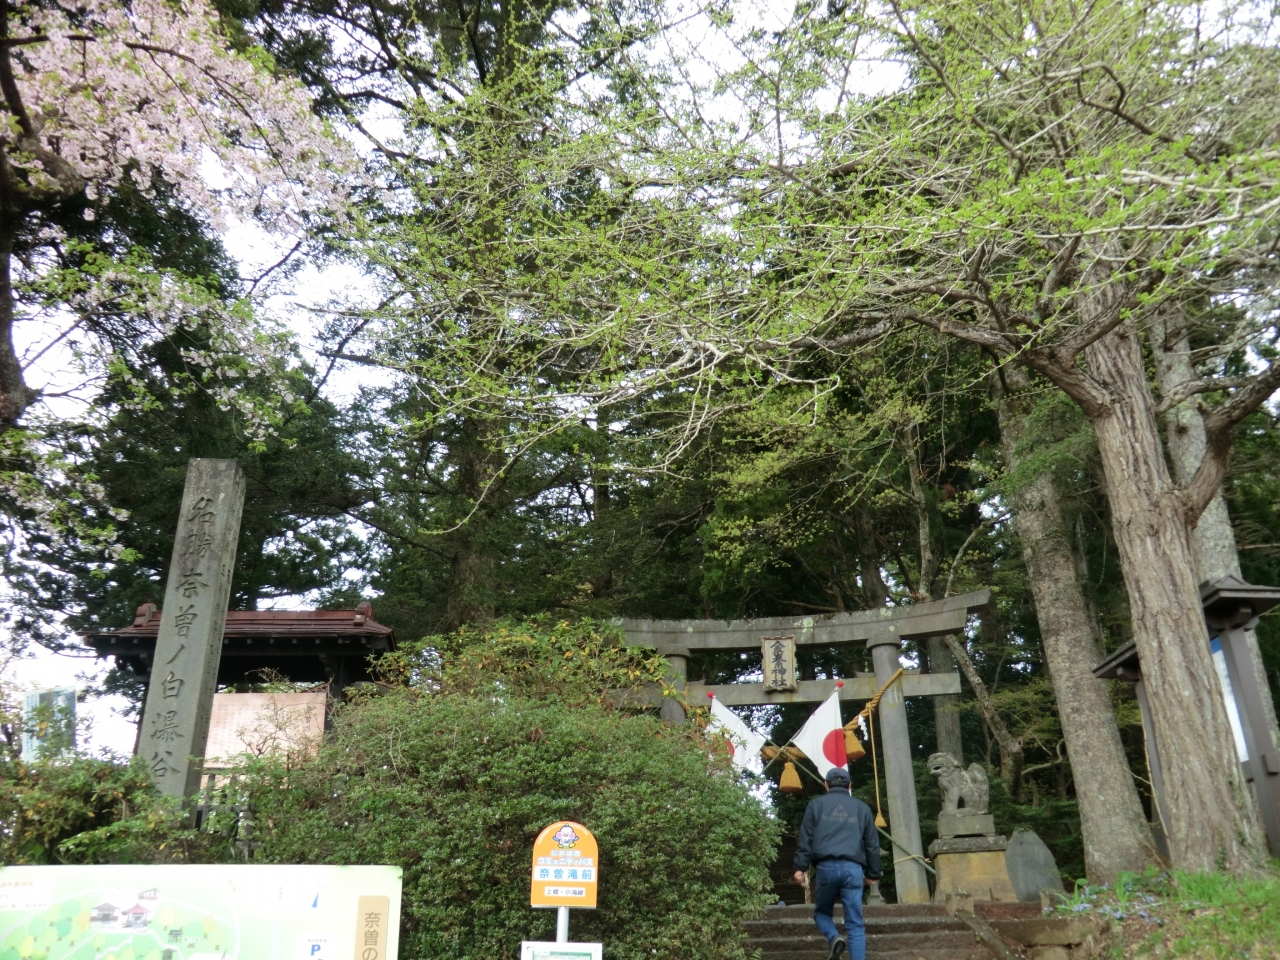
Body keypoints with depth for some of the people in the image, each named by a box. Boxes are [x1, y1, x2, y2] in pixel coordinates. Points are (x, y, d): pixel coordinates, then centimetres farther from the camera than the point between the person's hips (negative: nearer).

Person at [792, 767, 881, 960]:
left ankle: (833, 938, -9)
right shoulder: (862, 807, 15)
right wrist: (873, 873, 23)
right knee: (855, 924, 4)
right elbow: (872, 844, 16)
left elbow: (806, 838, 4)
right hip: (853, 868, 1)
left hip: (826, 866, -1)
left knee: (822, 911, 18)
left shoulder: (816, 804, 10)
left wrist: (800, 867, 4)